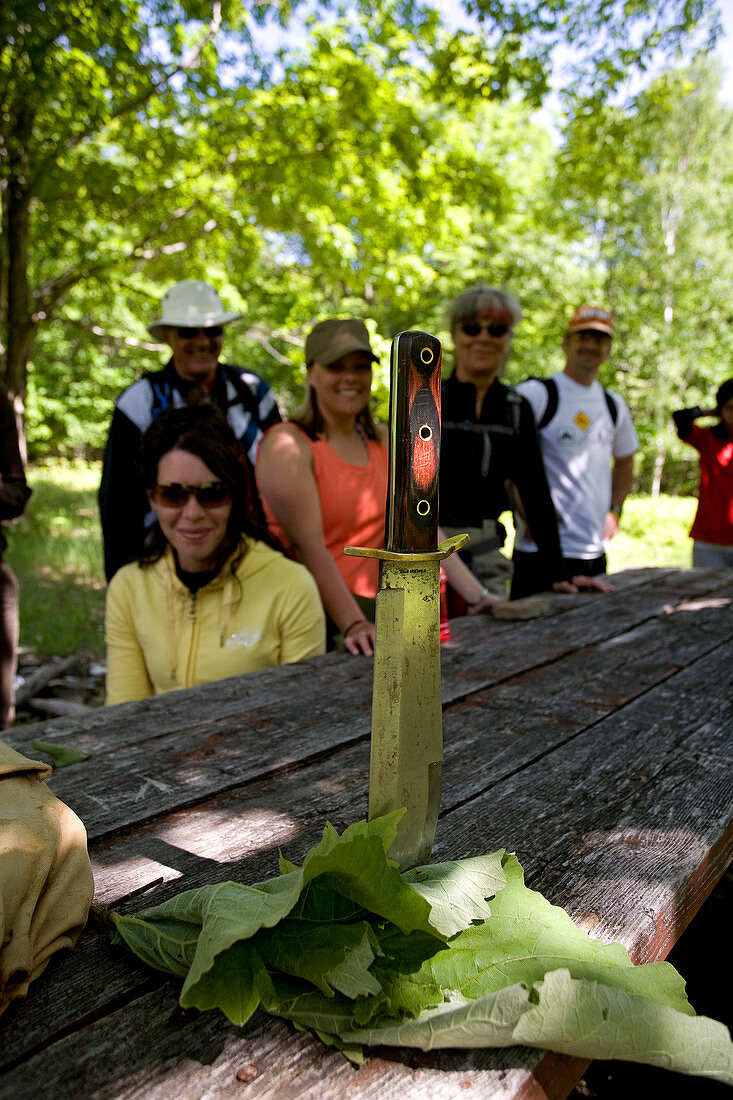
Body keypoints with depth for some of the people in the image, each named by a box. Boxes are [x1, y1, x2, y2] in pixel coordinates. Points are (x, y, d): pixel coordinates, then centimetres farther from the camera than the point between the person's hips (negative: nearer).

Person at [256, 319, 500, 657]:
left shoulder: (384, 443, 15)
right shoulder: (288, 443, -6)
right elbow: (307, 544, -17)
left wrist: (478, 598, -1)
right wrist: (352, 626, -27)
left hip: (372, 615, 6)